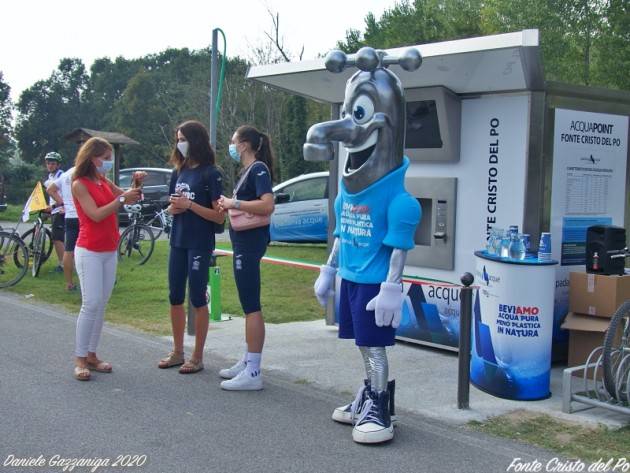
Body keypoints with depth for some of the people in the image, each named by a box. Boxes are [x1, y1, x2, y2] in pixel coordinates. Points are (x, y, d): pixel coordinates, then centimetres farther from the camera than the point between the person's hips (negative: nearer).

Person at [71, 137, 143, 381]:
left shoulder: (105, 182, 11)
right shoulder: (80, 184, -9)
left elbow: (124, 197, 18)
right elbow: (96, 215, -18)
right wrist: (122, 199, -20)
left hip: (110, 251, 7)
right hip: (89, 252, -7)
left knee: (101, 305, 7)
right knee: (91, 304, -10)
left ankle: (91, 355, 14)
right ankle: (80, 359, -3)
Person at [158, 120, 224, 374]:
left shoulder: (210, 173, -9)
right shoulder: (179, 171, 11)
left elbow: (219, 216, -12)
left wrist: (189, 205, -20)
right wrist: (173, 208, -4)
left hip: (200, 245, -7)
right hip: (178, 242, 7)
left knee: (198, 300, 0)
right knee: (175, 298, 11)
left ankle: (197, 357, 10)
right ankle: (177, 352, 23)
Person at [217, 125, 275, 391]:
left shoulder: (258, 169, -12)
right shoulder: (247, 170, 17)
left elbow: (268, 205, -25)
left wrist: (235, 203, -19)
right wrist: (229, 205, 4)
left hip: (250, 242, -10)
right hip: (243, 241, 10)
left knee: (251, 306, -9)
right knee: (248, 304, 14)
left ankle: (253, 373, -7)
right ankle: (248, 362, 23)